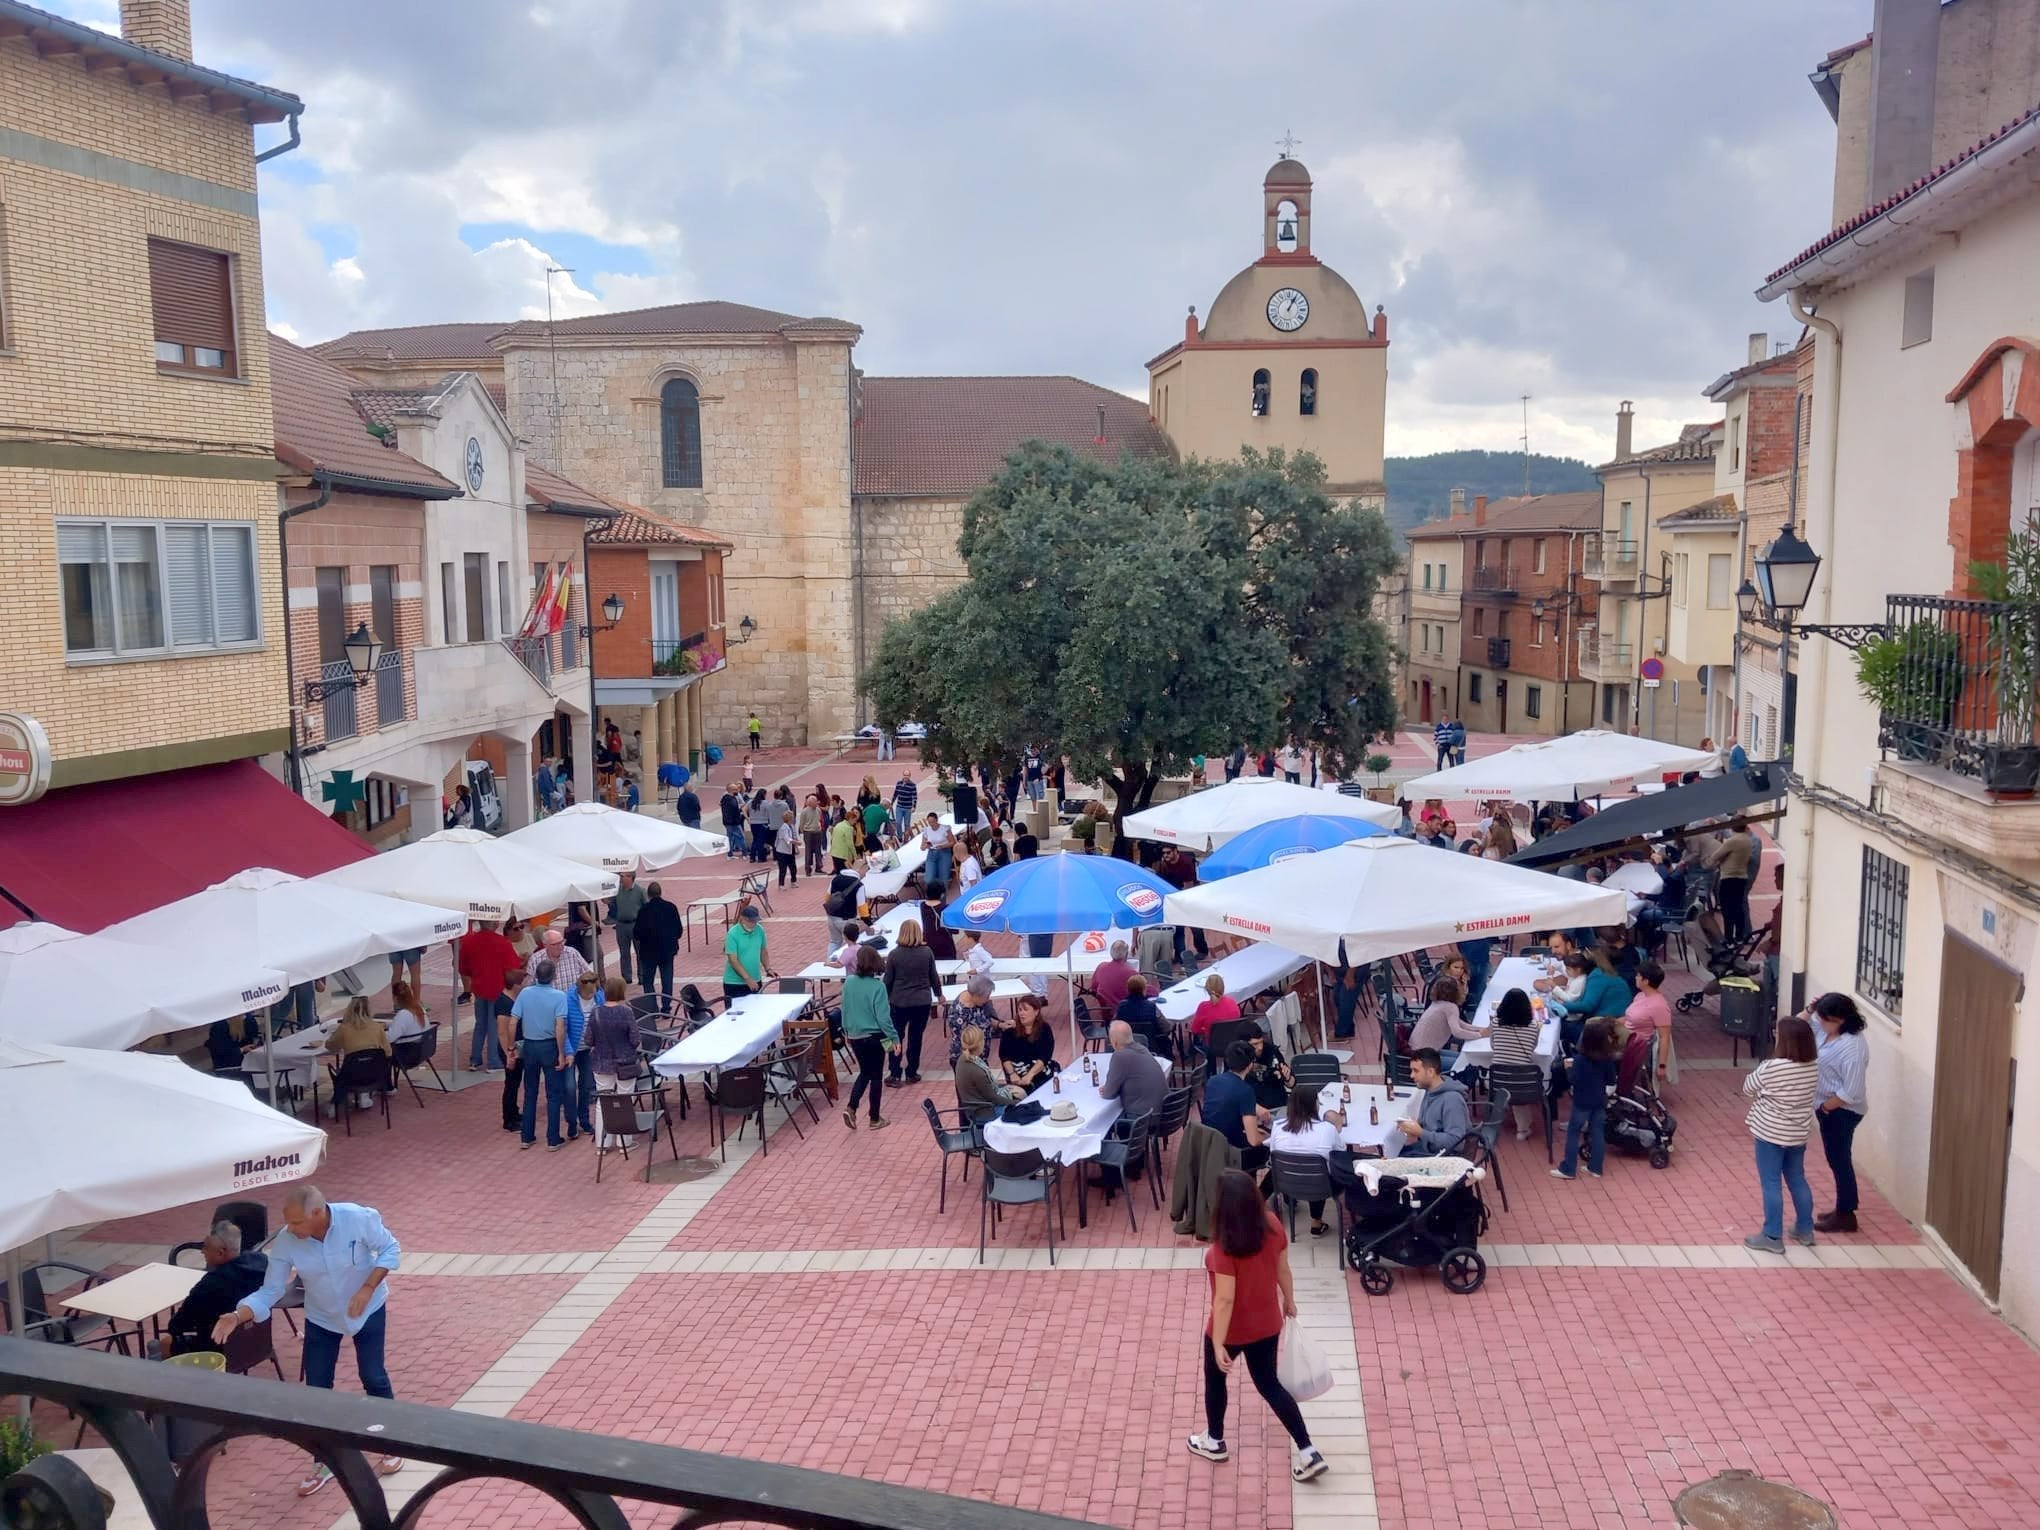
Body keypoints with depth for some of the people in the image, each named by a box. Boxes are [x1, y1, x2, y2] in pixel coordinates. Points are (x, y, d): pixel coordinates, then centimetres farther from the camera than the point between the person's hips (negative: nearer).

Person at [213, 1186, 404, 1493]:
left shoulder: (359, 1218, -31)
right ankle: (325, 1464, 23)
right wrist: (237, 1316, -33)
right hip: (321, 1319, 3)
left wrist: (368, 1288, -29)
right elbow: (270, 1292, -17)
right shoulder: (285, 1243, -24)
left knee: (373, 1377, 5)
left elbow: (390, 1250, -17)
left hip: (368, 1310, -2)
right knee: (316, 1389, 5)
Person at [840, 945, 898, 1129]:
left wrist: (846, 1031, 20)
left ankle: (850, 1107, 4)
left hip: (854, 1037, 5)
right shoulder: (877, 987, -19)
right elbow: (883, 1017, -18)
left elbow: (845, 1010, 6)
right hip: (874, 1038, -5)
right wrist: (894, 1038, -9)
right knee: (876, 1076, 11)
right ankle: (875, 1119, 18)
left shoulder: (849, 982, -5)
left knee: (865, 1073, 21)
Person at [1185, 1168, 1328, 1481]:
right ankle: (1308, 1453, 18)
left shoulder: (1225, 1246, -32)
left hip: (1232, 1329, -5)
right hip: (1267, 1324, 5)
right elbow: (1283, 1269, 1)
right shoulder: (1271, 1224, -14)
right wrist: (1289, 1301, 18)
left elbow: (1224, 1299, -28)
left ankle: (1214, 1442, 43)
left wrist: (1218, 1344, -20)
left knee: (1215, 1378, 23)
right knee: (1269, 1384, 22)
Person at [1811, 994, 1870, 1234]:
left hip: (1841, 1112, -9)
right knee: (1837, 1160, 20)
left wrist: (1825, 1106, -16)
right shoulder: (1827, 1031, -1)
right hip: (1829, 1108, 9)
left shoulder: (1852, 1046, -29)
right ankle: (1843, 1209, 33)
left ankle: (1845, 1216, 17)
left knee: (1839, 1161, 4)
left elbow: (1851, 1092, -28)